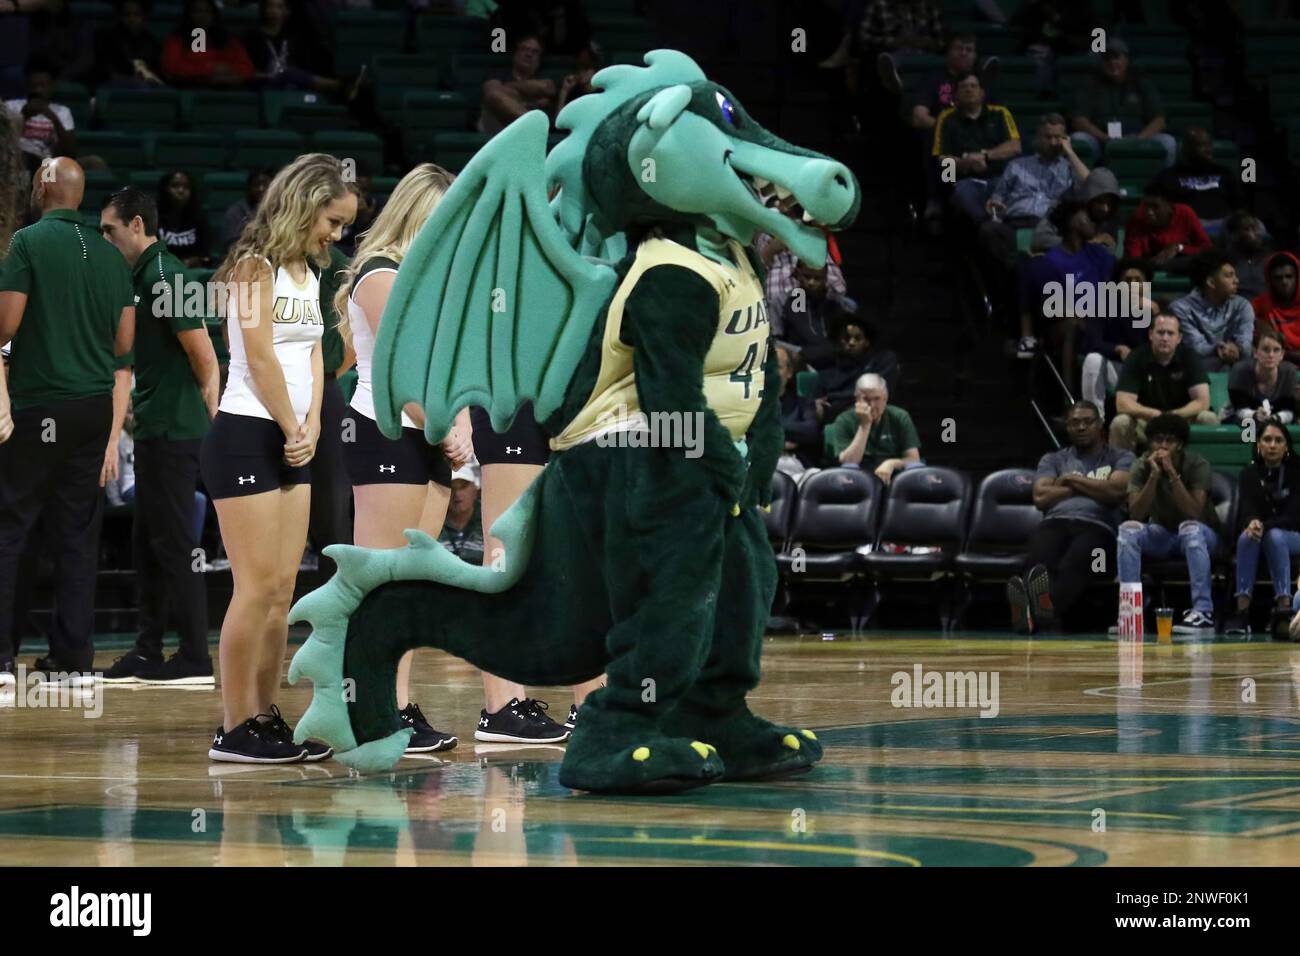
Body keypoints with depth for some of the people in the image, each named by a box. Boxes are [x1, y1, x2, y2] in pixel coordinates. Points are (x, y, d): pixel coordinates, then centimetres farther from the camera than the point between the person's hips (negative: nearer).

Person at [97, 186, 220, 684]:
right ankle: (148, 651, 18)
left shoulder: (161, 274, -14)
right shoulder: (147, 274, 16)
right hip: (160, 428, 10)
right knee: (147, 541, 13)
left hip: (171, 431, -10)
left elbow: (202, 352, -17)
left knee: (174, 541, -7)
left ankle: (195, 657, -4)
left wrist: (207, 410, -6)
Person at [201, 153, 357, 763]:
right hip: (246, 437, -9)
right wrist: (293, 430, -7)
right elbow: (260, 357, -14)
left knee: (282, 591, 7)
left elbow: (312, 358, 15)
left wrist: (311, 427, 0)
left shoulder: (309, 273, 17)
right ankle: (235, 730, -7)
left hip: (292, 444, 9)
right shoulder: (256, 264, -9)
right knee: (258, 587, -10)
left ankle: (266, 718, 12)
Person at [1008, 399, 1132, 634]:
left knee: (1074, 562, -42)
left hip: (1096, 526, -2)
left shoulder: (1121, 458, 22)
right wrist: (1088, 487, 8)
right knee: (1039, 562, -39)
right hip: (1055, 523, 2)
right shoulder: (1053, 460, 28)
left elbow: (1115, 491, 0)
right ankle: (1029, 603, -71)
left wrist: (1072, 479, 9)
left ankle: (1050, 604, -75)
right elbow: (1041, 497, 10)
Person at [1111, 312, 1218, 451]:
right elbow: (1123, 404, -19)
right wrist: (1156, 414, -33)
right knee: (1120, 423, -31)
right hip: (1145, 421, -1)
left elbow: (1202, 402, -14)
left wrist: (1172, 416, -30)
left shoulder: (1189, 357, -7)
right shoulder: (1136, 358, -10)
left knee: (1209, 419, -27)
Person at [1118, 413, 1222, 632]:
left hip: (1200, 534, -3)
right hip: (1161, 534, 3)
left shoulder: (1197, 465, -17)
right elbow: (1136, 515, -22)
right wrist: (1154, 475, -32)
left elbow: (1194, 514, -30)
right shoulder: (1142, 467, -10)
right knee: (1128, 529, -28)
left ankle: (1203, 613, -41)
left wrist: (1172, 473, -35)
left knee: (1190, 528, -38)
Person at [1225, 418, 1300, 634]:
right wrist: (1252, 524, -37)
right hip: (1261, 535, 2)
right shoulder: (1249, 473, 1)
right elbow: (1247, 513, -12)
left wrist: (1265, 526, -30)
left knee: (1274, 536, -36)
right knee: (1247, 536, -32)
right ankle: (1242, 610, -41)